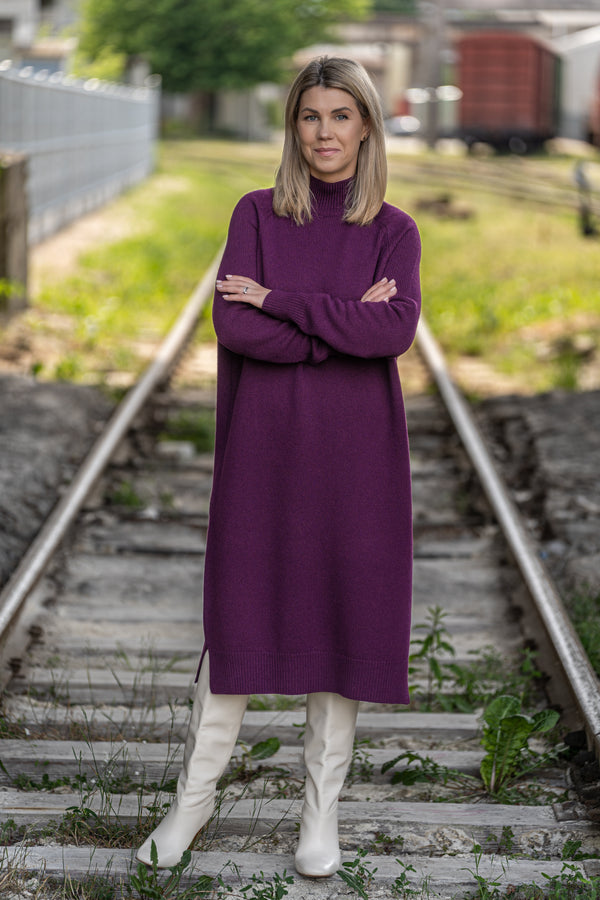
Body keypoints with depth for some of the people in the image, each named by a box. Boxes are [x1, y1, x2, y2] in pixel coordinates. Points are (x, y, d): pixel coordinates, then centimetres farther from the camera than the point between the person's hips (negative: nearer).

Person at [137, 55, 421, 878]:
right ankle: (196, 796, 18)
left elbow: (397, 329, -16)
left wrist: (280, 301, -16)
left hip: (355, 450, 0)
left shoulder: (394, 231, 2)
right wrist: (344, 324, -15)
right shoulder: (257, 215, 1)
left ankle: (323, 809, 16)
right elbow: (232, 326, -12)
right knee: (239, 613, 4)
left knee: (341, 617, 4)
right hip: (264, 446, 0)